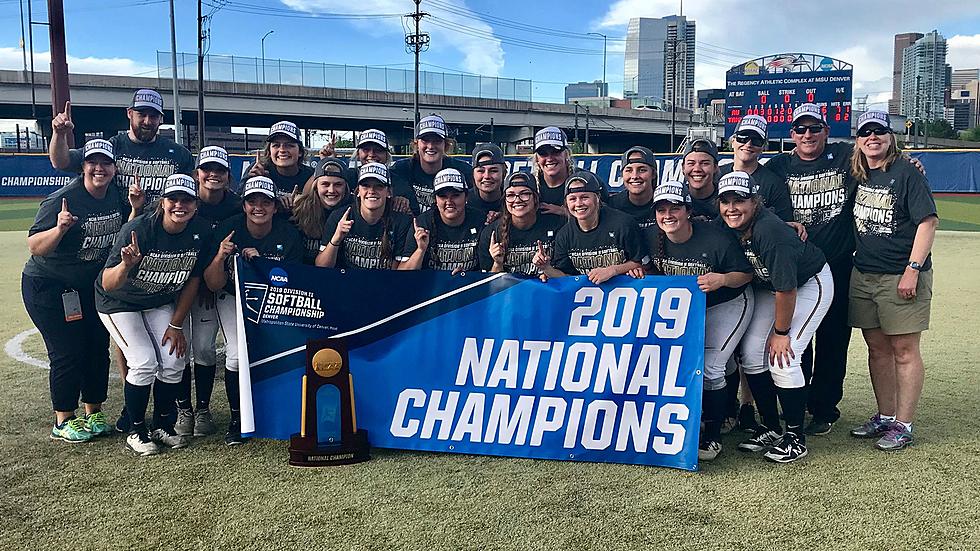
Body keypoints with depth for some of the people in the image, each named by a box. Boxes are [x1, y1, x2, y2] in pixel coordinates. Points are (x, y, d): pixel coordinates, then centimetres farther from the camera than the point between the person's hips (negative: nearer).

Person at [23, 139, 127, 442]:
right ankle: (63, 421, 13)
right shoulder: (62, 200, -21)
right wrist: (60, 228, -42)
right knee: (68, 354, -4)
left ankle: (93, 413, 23)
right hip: (48, 289, -6)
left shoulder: (116, 196, -2)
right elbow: (34, 248, -24)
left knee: (98, 349, 8)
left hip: (92, 287, 6)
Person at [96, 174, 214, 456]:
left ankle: (163, 426, 14)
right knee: (145, 363, -16)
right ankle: (136, 432, 4)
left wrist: (176, 325, -5)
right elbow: (108, 285, -33)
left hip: (161, 303, 4)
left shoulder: (201, 231, -18)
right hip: (120, 303, -4)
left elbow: (192, 279, -6)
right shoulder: (138, 229, -30)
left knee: (173, 362, -8)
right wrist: (126, 265, -54)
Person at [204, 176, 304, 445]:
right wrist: (220, 256, -36)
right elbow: (213, 285, -16)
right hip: (233, 298, 0)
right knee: (237, 354, -20)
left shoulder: (289, 235, -16)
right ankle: (236, 419, 2)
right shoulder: (228, 229, -17)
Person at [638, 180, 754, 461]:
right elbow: (650, 270, 7)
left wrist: (723, 279, -35)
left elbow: (746, 273, -17)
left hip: (727, 304, -5)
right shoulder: (651, 237, -13)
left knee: (709, 368, -14)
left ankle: (713, 437, 5)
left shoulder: (717, 238, -27)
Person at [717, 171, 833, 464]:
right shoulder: (727, 230, -13)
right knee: (751, 353, 0)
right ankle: (770, 428, 15)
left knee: (781, 358, -16)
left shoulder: (769, 231, -34)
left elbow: (786, 288, -27)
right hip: (768, 286, 7)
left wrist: (781, 332, -18)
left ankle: (796, 437, 0)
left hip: (809, 284, -7)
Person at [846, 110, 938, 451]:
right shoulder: (857, 175, 10)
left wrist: (912, 270, -18)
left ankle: (903, 425, 8)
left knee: (904, 350, 0)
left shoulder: (906, 173, -8)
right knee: (877, 348, 13)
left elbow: (928, 221, -12)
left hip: (901, 278, -6)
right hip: (863, 275, 6)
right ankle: (885, 416, 25)